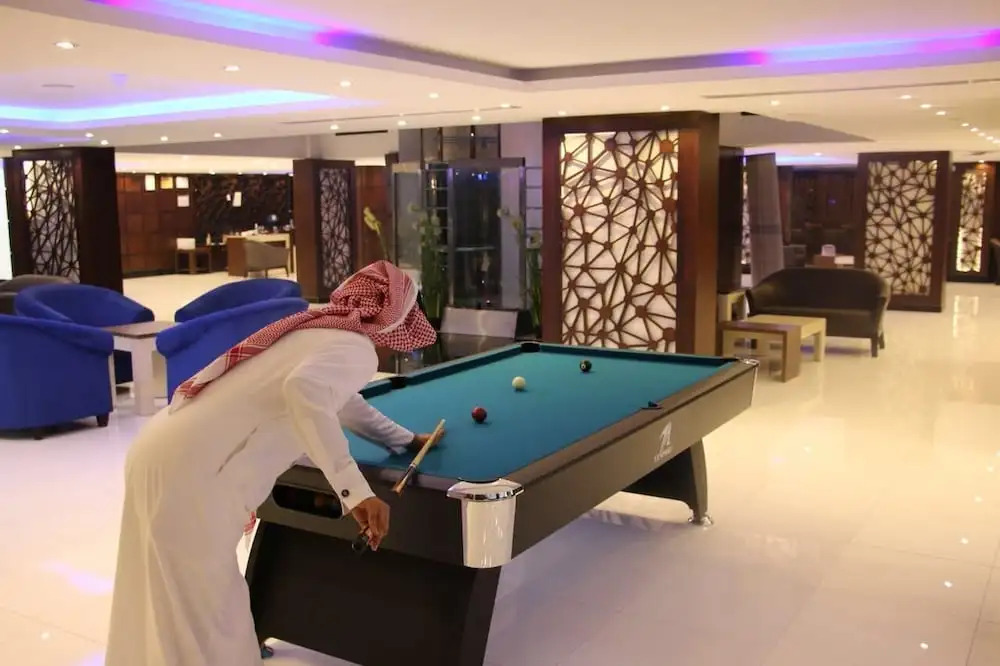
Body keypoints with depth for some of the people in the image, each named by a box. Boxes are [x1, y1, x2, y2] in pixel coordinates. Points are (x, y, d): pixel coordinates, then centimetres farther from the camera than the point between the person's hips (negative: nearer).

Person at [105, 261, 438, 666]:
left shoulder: (316, 329, 21)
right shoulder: (357, 349, -6)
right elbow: (304, 389, -30)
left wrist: (406, 439, 50)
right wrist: (355, 489, -31)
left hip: (160, 449, 9)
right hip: (190, 473, -9)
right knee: (209, 624, 3)